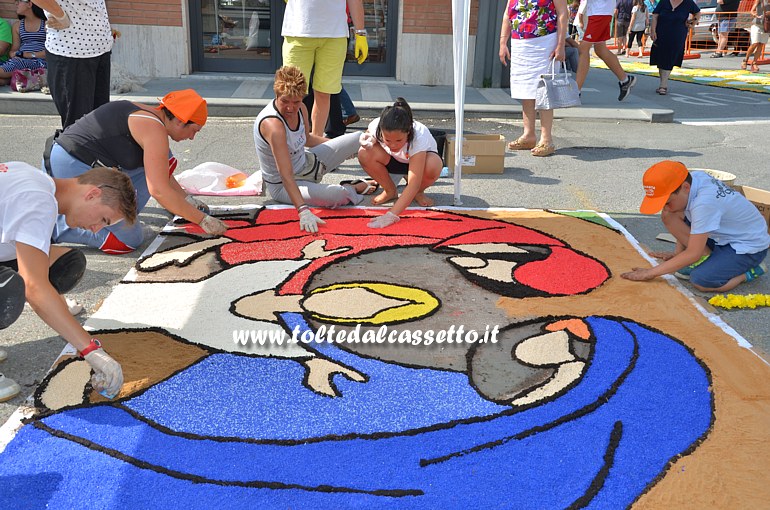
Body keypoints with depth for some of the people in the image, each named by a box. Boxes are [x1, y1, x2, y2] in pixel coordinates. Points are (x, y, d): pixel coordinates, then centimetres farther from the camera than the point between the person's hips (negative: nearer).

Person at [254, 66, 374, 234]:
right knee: (338, 195, -32)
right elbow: (286, 175, -40)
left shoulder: (301, 108, -9)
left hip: (306, 163, 8)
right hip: (283, 186, -8)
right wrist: (303, 211, -48)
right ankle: (353, 188, 5)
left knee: (359, 139, 4)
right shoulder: (273, 125, -34)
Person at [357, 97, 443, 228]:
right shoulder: (376, 127, -31)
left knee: (432, 167, -40)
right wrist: (366, 141, -29)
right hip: (392, 161, 3)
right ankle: (390, 191, -3)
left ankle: (418, 193, -3)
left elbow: (413, 184, -44)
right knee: (365, 154, -30)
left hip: (421, 158, -2)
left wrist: (391, 215, -53)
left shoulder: (419, 137, -40)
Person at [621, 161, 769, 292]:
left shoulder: (704, 203, -35)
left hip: (750, 245, -8)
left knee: (701, 281, -30)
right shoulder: (692, 178, -11)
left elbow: (693, 254, -29)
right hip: (722, 234, 8)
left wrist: (651, 272, -25)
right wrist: (677, 254, 5)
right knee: (668, 216, -7)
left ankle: (751, 270, -4)